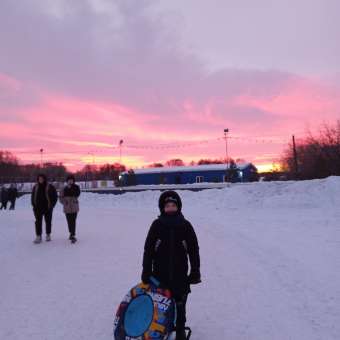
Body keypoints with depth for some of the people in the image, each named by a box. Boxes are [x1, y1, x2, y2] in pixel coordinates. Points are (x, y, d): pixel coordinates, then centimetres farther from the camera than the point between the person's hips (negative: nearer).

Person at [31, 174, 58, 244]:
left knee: (48, 222, 8)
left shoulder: (50, 187, -4)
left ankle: (48, 235, 23)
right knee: (38, 222, -4)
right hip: (38, 208, 2)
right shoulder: (35, 187, 6)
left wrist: (52, 205, -6)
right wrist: (34, 205, 5)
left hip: (48, 208, -2)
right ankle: (38, 236, -3)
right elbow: (32, 197, 15)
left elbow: (55, 196, 0)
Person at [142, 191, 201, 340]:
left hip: (180, 275, 0)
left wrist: (195, 271, 1)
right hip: (160, 274, 0)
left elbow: (194, 250, 1)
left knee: (180, 305, 12)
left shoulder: (185, 225, -4)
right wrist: (146, 271, -3)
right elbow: (148, 249, -1)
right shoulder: (157, 225, -4)